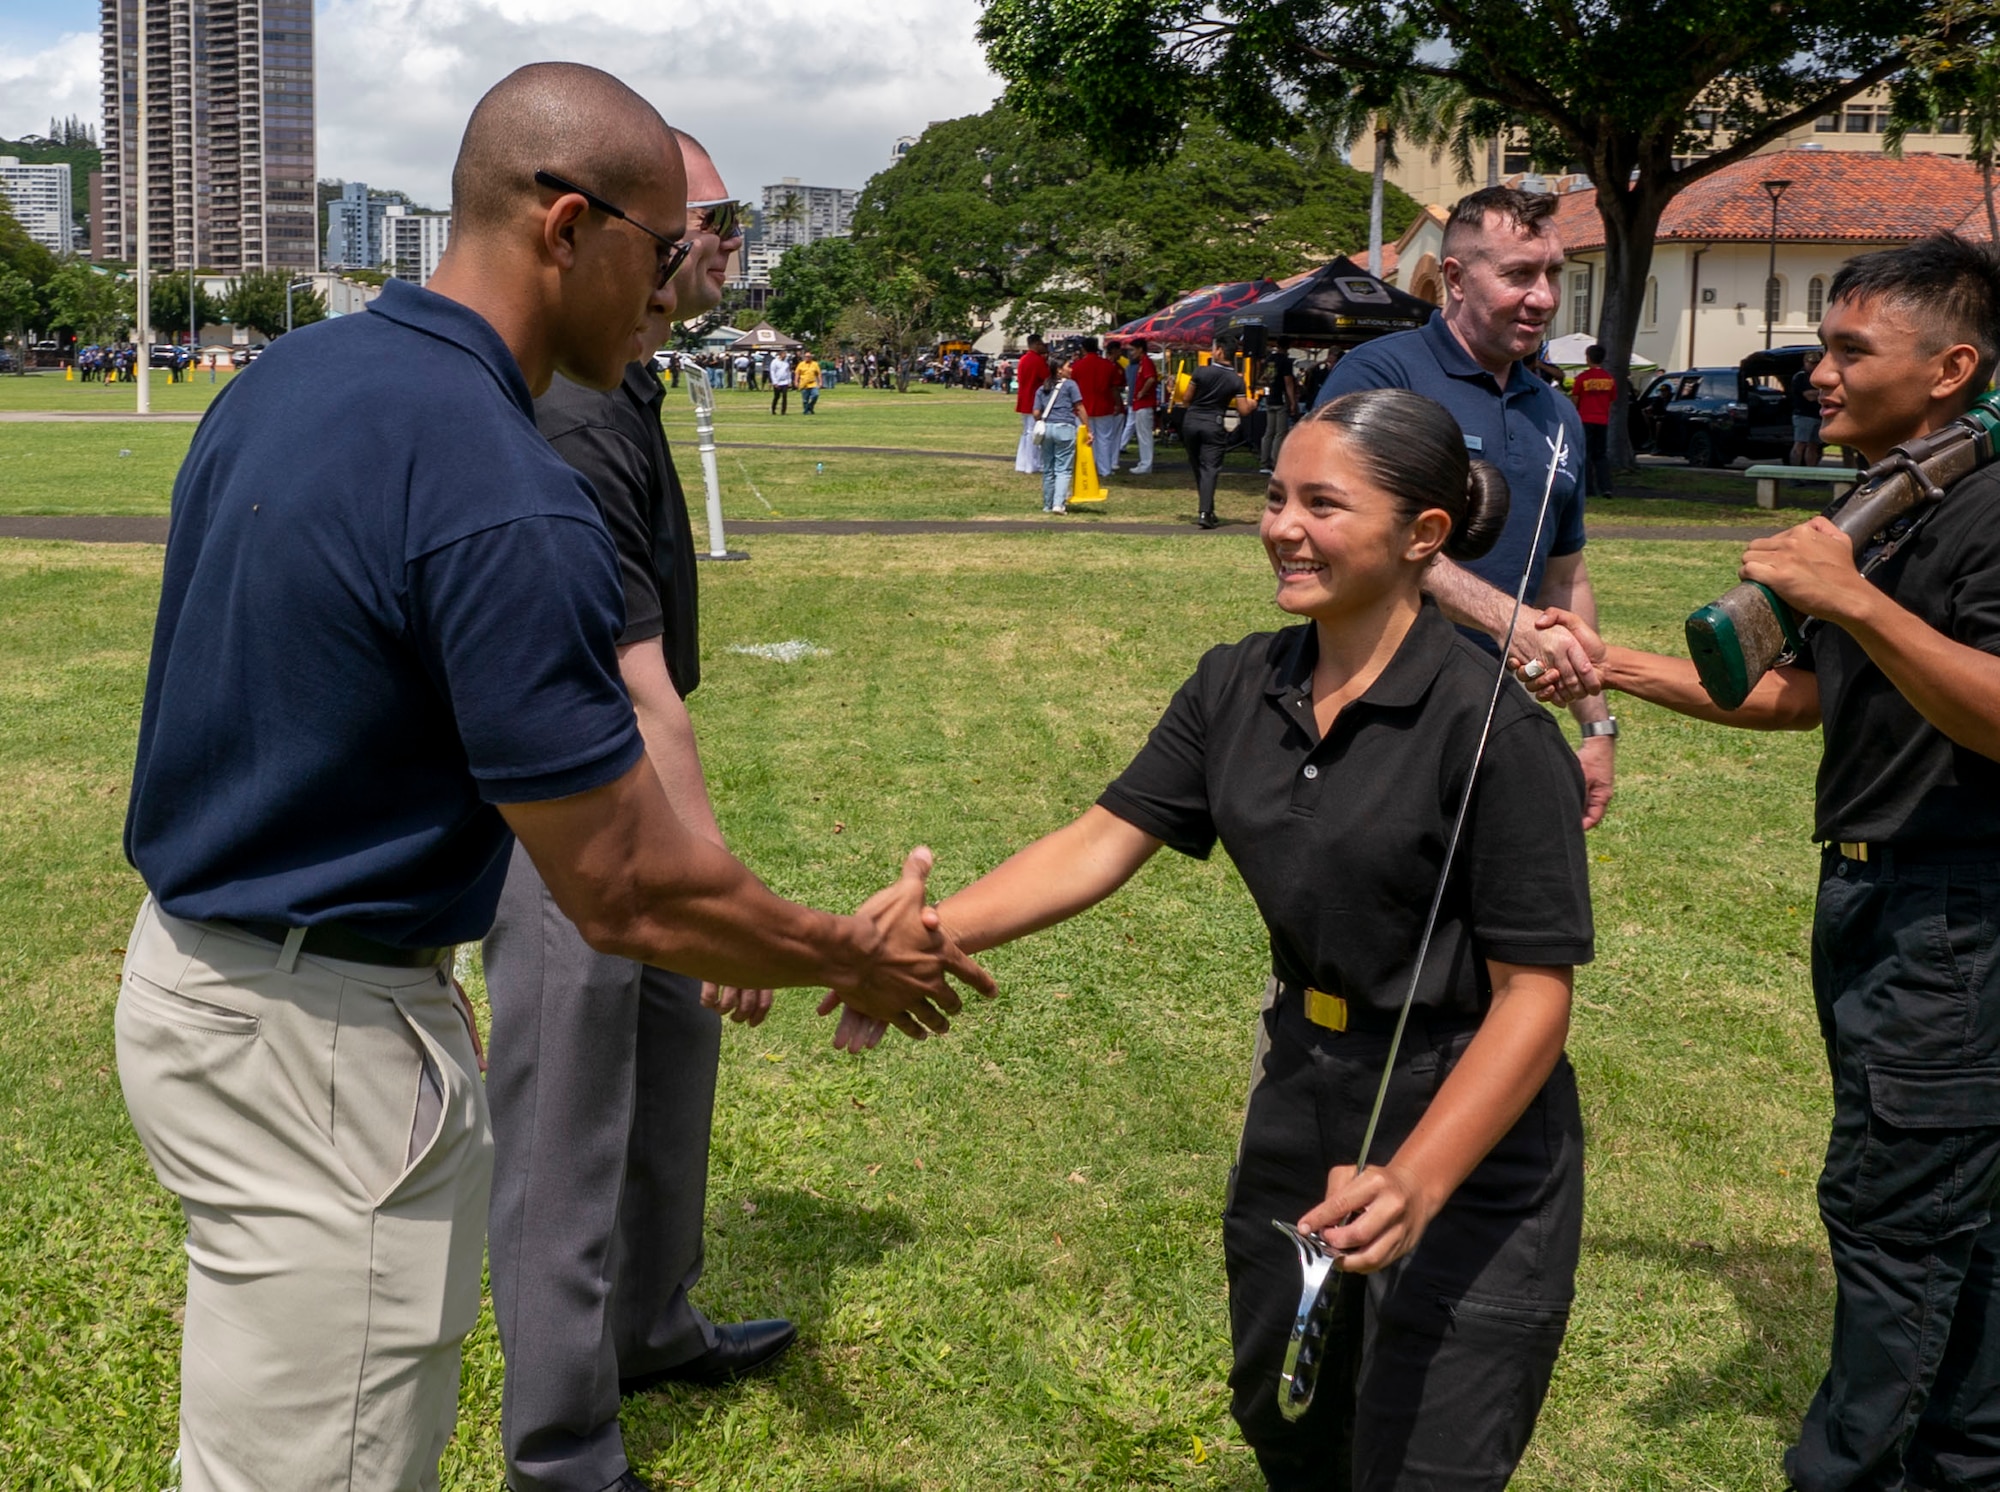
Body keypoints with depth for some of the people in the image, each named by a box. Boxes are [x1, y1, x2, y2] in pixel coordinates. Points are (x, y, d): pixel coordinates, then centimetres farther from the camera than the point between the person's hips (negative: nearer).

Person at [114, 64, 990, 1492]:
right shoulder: (507, 501, -25)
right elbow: (628, 893, -20)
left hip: (191, 958, 10)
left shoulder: (283, 381, 3)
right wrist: (859, 960, -5)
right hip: (322, 1047, -9)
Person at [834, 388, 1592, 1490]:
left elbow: (1533, 995, -21)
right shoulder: (1240, 687, -2)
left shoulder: (1493, 731, -22)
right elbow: (1103, 840, -3)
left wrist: (1416, 1183, -32)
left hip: (1469, 1146, -6)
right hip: (1301, 1105, 7)